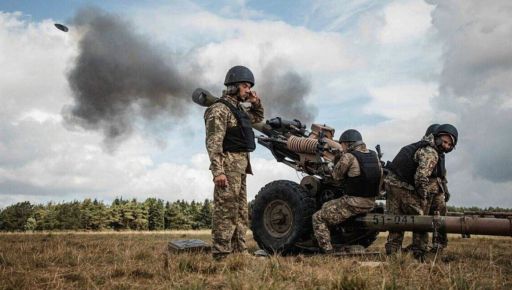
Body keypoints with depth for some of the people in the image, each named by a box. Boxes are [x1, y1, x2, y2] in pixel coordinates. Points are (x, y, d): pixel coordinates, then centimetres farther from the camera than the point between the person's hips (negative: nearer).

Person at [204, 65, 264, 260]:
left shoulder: (238, 108, 16)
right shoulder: (219, 109, -11)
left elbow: (258, 118, 36)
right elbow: (213, 143, -19)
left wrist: (256, 103, 16)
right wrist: (218, 171, -26)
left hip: (240, 166, 10)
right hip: (228, 165, -10)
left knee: (240, 211, 13)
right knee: (226, 210, -9)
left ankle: (239, 251, 21)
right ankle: (221, 255, -6)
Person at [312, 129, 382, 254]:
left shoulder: (349, 157, -15)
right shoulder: (374, 156, 7)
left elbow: (336, 176, -4)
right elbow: (380, 175, 16)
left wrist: (337, 160, 10)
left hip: (353, 204, -8)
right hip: (370, 203, 8)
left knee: (318, 218, 2)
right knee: (327, 206, 28)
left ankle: (327, 252, -5)